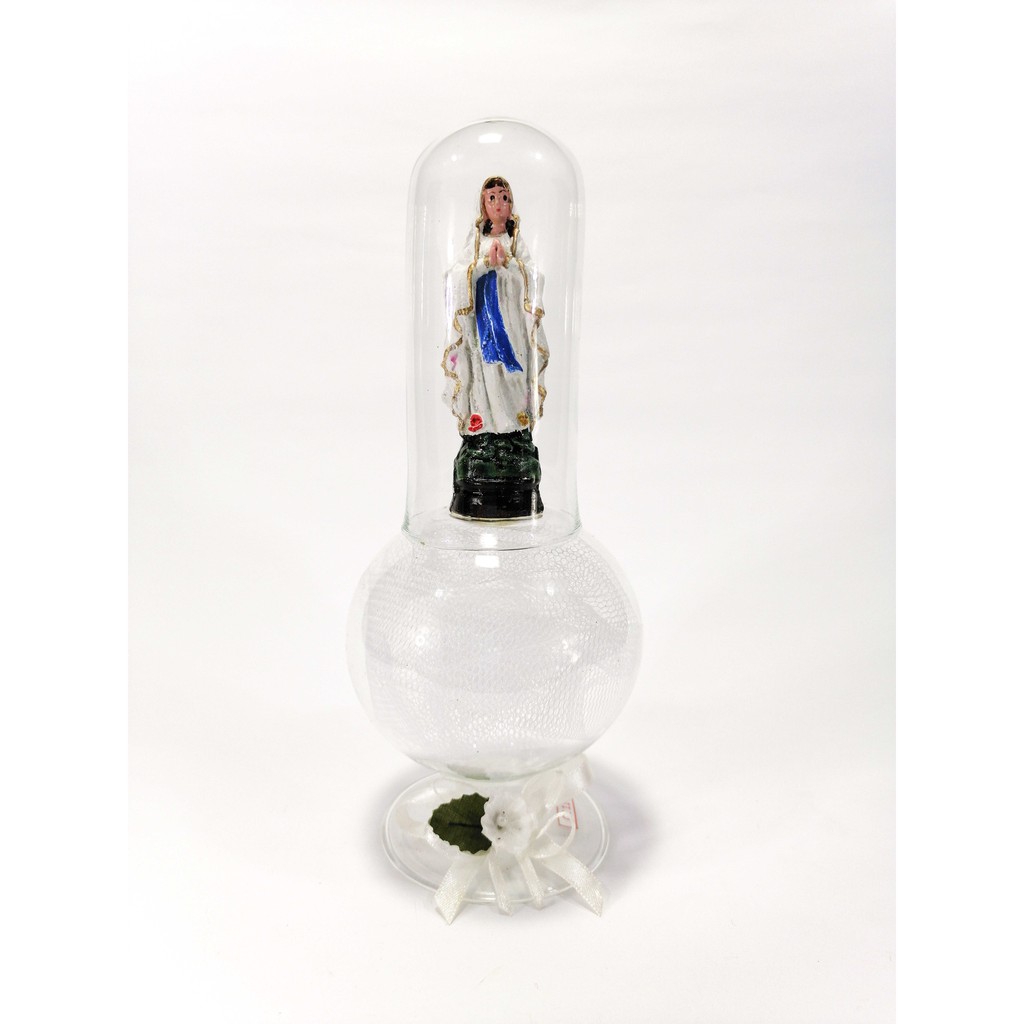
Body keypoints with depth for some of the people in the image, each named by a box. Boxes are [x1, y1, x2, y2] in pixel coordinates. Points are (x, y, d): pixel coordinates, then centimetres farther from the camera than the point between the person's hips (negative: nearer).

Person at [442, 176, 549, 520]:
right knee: (484, 379, -8)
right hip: (481, 318, 0)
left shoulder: (517, 241, 13)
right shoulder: (476, 239, 14)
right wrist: (485, 261, -13)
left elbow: (533, 279, 0)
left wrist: (507, 261, -13)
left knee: (512, 379, -7)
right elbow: (458, 274, 0)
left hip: (512, 319, 0)